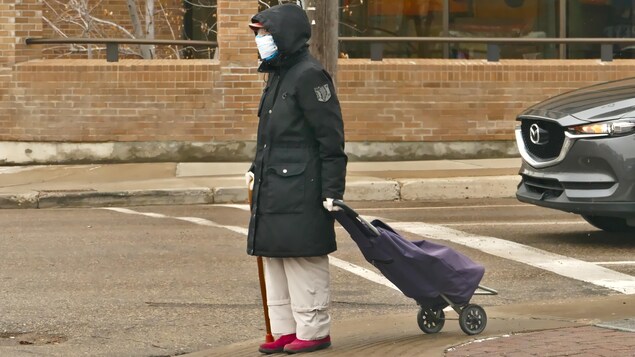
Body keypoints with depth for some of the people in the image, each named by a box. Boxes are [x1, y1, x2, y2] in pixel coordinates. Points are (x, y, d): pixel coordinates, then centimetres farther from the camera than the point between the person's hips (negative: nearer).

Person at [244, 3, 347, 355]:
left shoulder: (309, 75, -12)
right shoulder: (278, 75, 17)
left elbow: (331, 138, -15)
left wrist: (332, 192, -18)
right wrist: (257, 168, 18)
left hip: (300, 191, -10)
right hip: (272, 190, 10)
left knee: (303, 260, -5)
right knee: (275, 259, 11)